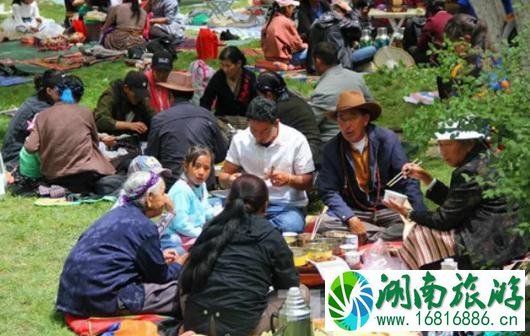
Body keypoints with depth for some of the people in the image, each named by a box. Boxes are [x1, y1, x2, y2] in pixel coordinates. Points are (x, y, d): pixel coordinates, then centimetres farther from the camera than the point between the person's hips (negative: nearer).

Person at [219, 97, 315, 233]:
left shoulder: (296, 140, -2)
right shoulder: (240, 140, 5)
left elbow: (307, 182, 2)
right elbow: (223, 176, 12)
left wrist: (288, 179, -20)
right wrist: (230, 179, -13)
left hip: (287, 206, 0)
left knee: (289, 226, -37)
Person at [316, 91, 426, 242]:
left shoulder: (387, 139, -6)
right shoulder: (332, 149, -2)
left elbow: (407, 182, -6)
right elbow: (328, 191, -4)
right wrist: (350, 219, -22)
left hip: (387, 209, -2)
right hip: (353, 211, 2)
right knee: (325, 224, -28)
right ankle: (386, 234, -17)